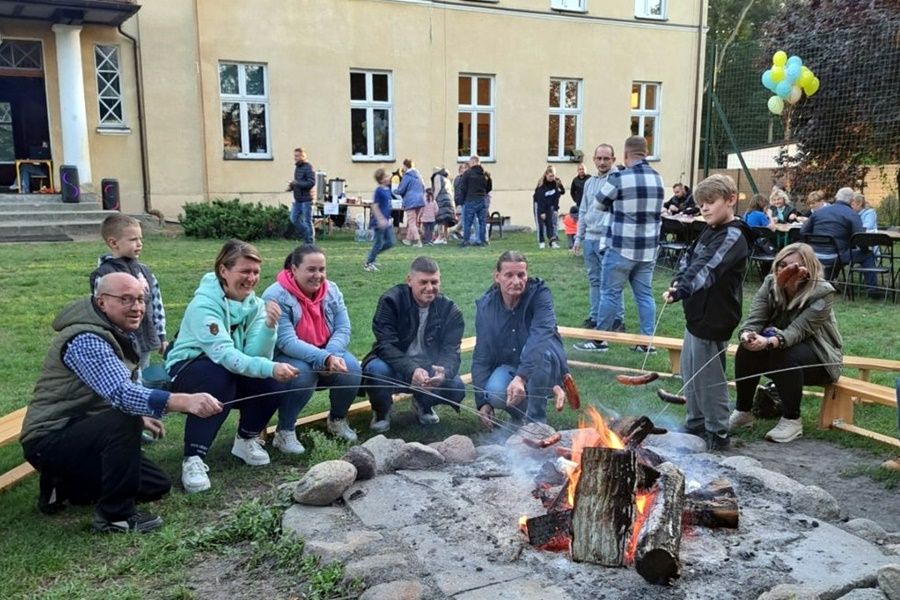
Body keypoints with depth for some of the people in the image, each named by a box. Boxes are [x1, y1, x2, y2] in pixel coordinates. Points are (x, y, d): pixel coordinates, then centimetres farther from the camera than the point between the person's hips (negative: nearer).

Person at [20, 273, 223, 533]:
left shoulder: (121, 335, 6)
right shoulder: (86, 340, -25)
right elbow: (121, 394, -41)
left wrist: (140, 417, 5)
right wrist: (185, 401, -53)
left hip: (84, 433, 9)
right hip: (50, 440, -9)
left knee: (158, 486, 6)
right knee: (124, 420, -34)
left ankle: (65, 486, 15)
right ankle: (114, 515, -18)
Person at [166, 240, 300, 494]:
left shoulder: (254, 304, -8)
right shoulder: (204, 304, -26)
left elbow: (257, 356, -18)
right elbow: (225, 355, -38)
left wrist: (269, 325, -34)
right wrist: (270, 368, -50)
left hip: (232, 372, 6)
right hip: (187, 371, -5)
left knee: (274, 381, -20)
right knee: (219, 376, -37)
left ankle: (246, 440, 5)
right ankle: (193, 459, -27)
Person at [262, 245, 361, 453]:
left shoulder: (332, 290, -4)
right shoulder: (276, 296, -21)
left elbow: (343, 330, -9)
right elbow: (287, 342, -29)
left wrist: (331, 356, -30)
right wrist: (325, 358, -41)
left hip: (326, 354, 5)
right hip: (284, 359, -4)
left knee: (351, 369, -22)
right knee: (302, 372, -36)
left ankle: (337, 420, 6)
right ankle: (284, 432, -15)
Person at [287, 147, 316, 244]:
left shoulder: (308, 167, -11)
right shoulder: (297, 167, 15)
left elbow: (311, 182, -19)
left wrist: (296, 183, -21)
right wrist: (291, 186, 5)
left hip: (306, 199, -8)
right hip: (297, 200, 9)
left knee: (307, 221, -3)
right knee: (294, 219, 8)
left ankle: (310, 243, 6)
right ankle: (308, 235, 22)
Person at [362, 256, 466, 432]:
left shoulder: (450, 310, -6)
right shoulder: (391, 301, -15)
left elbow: (451, 352, -14)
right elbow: (385, 345, -23)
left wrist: (444, 372, -39)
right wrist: (412, 370, -40)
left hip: (430, 371, 3)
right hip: (394, 367, -2)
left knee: (456, 388, -25)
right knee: (377, 370, -35)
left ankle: (423, 404, 12)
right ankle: (381, 411, 0)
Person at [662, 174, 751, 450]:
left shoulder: (733, 237, -16)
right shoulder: (710, 231, 13)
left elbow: (708, 270, -29)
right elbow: (688, 259, 12)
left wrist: (682, 291, -40)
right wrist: (677, 284, -7)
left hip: (714, 319, -9)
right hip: (696, 314, 9)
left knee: (708, 377, 1)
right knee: (690, 372, 18)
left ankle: (717, 433, 16)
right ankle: (695, 424, 33)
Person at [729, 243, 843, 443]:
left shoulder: (822, 293, -23)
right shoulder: (770, 283, -10)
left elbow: (798, 330, -33)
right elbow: (755, 318, -19)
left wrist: (769, 342, -53)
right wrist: (747, 335, -43)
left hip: (818, 358, -4)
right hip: (779, 347, 5)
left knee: (785, 355, -35)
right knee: (746, 349, -24)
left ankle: (792, 420, -17)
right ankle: (743, 411, -7)